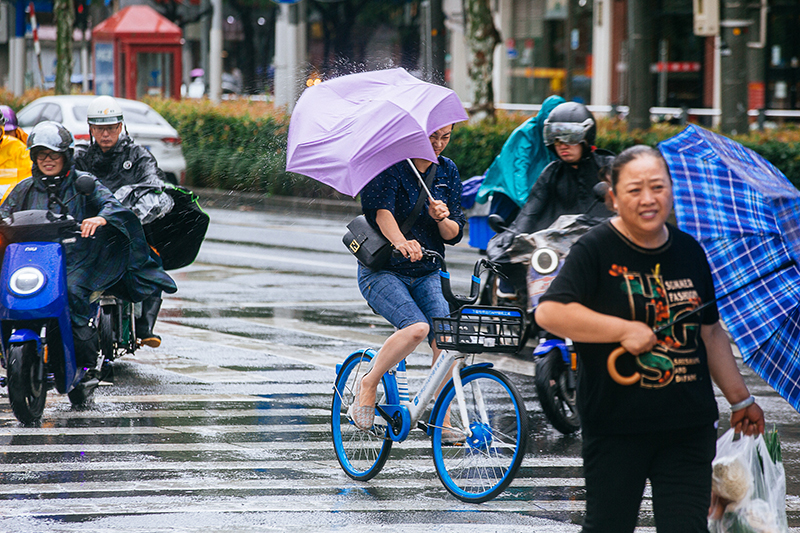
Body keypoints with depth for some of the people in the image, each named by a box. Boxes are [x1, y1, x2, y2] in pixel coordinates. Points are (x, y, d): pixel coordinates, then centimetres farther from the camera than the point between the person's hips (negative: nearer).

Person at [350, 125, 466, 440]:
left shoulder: (447, 172, 9)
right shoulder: (388, 165, -8)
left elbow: (455, 234, 7)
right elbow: (381, 210, -25)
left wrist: (442, 218, -17)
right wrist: (400, 242, -44)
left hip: (427, 275, 5)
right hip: (382, 270, -5)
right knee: (416, 328, -29)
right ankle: (368, 384, -7)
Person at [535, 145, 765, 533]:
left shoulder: (689, 252, 11)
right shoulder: (595, 250, -7)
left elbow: (710, 332, 20)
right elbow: (549, 313, -19)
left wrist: (740, 399, 21)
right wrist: (625, 330, -20)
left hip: (689, 427, 4)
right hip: (616, 425, -4)